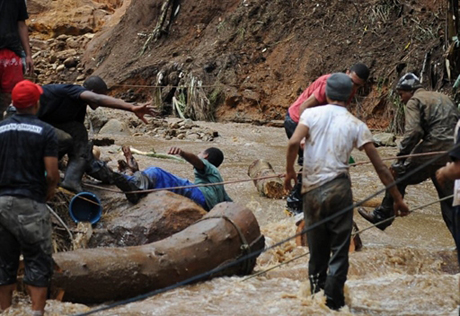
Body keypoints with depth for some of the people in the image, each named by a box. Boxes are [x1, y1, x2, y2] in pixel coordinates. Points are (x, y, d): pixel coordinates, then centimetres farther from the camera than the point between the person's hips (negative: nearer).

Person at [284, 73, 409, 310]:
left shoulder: (312, 114, 3)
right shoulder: (356, 125, 4)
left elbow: (293, 143, -15)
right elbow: (380, 167, 3)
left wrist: (289, 172, 2)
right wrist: (397, 198, 10)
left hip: (312, 191, 1)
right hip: (339, 190, -1)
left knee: (317, 252, 15)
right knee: (339, 251, 5)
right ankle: (333, 303, 2)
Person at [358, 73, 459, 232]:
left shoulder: (414, 101, 1)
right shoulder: (443, 98, 26)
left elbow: (413, 132, -14)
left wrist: (400, 158, -12)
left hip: (432, 151, -7)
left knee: (399, 177, 15)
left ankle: (382, 216, 23)